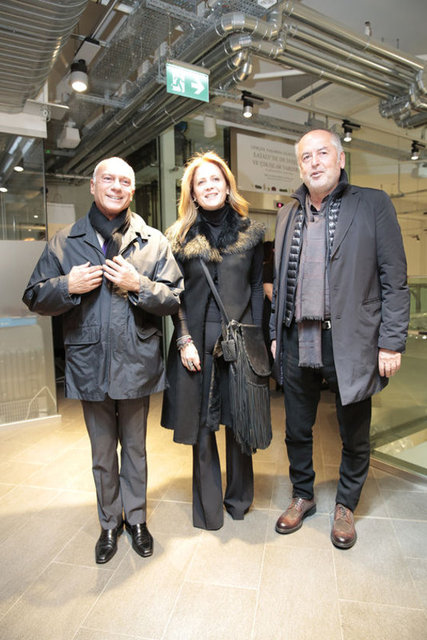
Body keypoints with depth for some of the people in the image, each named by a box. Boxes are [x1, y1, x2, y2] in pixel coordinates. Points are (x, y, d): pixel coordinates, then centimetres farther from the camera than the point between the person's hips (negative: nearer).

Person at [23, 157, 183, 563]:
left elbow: (174, 298, -4)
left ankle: (136, 518, 39)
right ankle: (109, 522, 40)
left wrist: (138, 285, -19)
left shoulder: (153, 241, 1)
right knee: (102, 452, 18)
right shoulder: (64, 242, 4)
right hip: (89, 364, 1)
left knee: (135, 447, 17)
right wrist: (67, 285, -14)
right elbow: (35, 298, 4)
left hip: (136, 362, -1)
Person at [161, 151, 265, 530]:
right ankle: (208, 508, 28)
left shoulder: (250, 232, 6)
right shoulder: (181, 236, 4)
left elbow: (257, 286, 8)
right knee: (202, 426, 8)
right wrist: (184, 340, -6)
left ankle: (239, 499, 35)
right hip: (197, 341, 0)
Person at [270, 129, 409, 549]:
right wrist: (276, 334, 10)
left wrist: (392, 342, -9)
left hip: (350, 342, -3)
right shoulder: (288, 215, 12)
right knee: (297, 430, 15)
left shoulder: (373, 205, 0)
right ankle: (302, 496, 40)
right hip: (297, 343, 4)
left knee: (354, 436, 13)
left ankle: (345, 506, 38)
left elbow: (394, 280, -4)